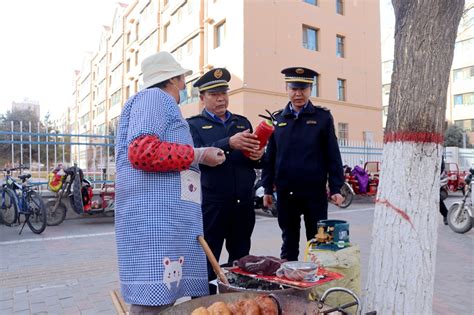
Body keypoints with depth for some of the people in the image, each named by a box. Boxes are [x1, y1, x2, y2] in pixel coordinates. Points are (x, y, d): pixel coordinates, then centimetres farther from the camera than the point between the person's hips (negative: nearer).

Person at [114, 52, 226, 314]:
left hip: (169, 216, 10)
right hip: (154, 214, -10)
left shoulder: (162, 103, 28)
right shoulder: (154, 96, -3)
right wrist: (199, 155, -10)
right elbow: (142, 151, -19)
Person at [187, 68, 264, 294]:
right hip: (211, 206, -4)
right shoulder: (193, 125, 3)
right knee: (207, 264, 4)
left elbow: (256, 161, 15)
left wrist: (258, 156, -9)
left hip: (243, 205, 5)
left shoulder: (242, 122, 16)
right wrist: (229, 143, -26)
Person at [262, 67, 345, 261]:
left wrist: (335, 188, -4)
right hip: (285, 192, 2)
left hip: (315, 192, -2)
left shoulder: (323, 117, 1)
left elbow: (333, 155, 0)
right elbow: (270, 156, 8)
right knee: (289, 242, 15)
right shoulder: (277, 119, 7)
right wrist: (267, 189, 6)